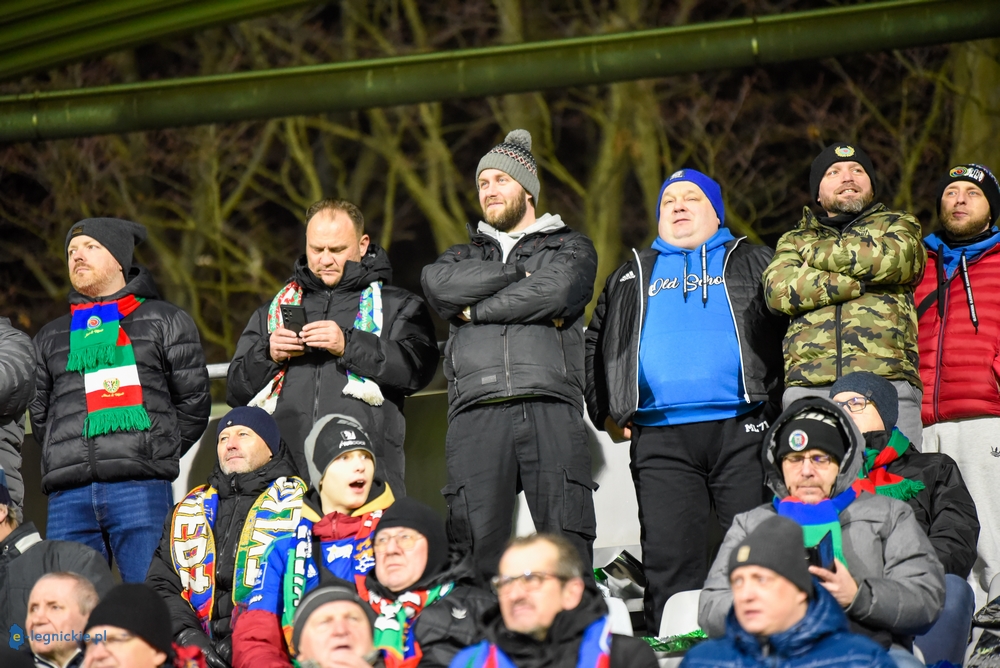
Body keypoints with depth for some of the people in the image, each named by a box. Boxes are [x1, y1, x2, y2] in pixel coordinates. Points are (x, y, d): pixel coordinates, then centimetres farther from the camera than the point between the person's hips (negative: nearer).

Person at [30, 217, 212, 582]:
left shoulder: (165, 322, 13)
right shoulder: (50, 338, 25)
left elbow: (194, 401, 9)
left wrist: (158, 454, 3)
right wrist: (69, 459, 12)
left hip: (140, 488, -4)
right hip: (68, 495, 4)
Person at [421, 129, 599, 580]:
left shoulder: (570, 248, 19)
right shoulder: (467, 254, 28)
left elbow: (554, 293, -4)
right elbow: (438, 284, 4)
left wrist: (477, 309, 3)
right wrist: (519, 274, 3)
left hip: (548, 406, -2)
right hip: (476, 411, 2)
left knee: (566, 543, -11)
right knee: (474, 544, -6)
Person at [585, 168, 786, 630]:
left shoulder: (752, 263, 16)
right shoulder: (632, 277, 24)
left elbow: (796, 329, 8)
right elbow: (596, 345, 27)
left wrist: (782, 404, -4)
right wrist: (604, 411, 13)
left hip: (742, 432, -2)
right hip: (660, 439, 2)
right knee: (670, 560, -1)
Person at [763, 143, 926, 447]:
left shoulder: (898, 225, 25)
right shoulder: (794, 240, 27)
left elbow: (894, 258, -1)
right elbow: (778, 289, 4)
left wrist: (814, 250, 10)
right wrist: (861, 283, -2)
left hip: (887, 382, -1)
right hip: (807, 385, 1)